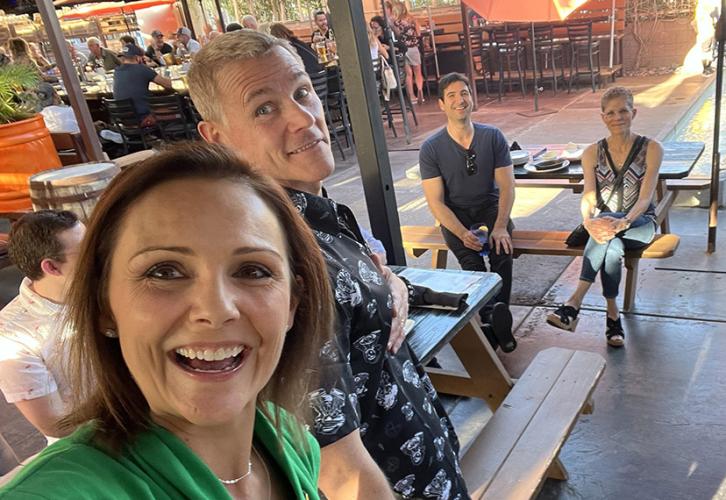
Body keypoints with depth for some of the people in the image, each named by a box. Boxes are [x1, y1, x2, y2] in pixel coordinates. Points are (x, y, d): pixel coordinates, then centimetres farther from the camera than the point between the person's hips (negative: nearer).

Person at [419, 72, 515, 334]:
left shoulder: (493, 136, -5)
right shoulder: (431, 148, -10)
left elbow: (506, 187, -6)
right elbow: (436, 202, -11)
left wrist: (500, 226, -21)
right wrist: (462, 234, -25)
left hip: (490, 207, 1)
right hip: (454, 215, -1)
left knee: (502, 249, -29)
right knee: (471, 261, -28)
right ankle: (486, 321, -16)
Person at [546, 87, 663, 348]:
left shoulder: (651, 149, -3)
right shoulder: (593, 153, 3)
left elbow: (645, 197, -15)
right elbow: (588, 197, -10)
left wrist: (623, 222, -36)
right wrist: (589, 221, -34)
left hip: (640, 224, -2)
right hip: (605, 223, 2)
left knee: (605, 228, -37)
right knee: (612, 248, -36)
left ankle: (574, 302, -39)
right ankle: (613, 315, -28)